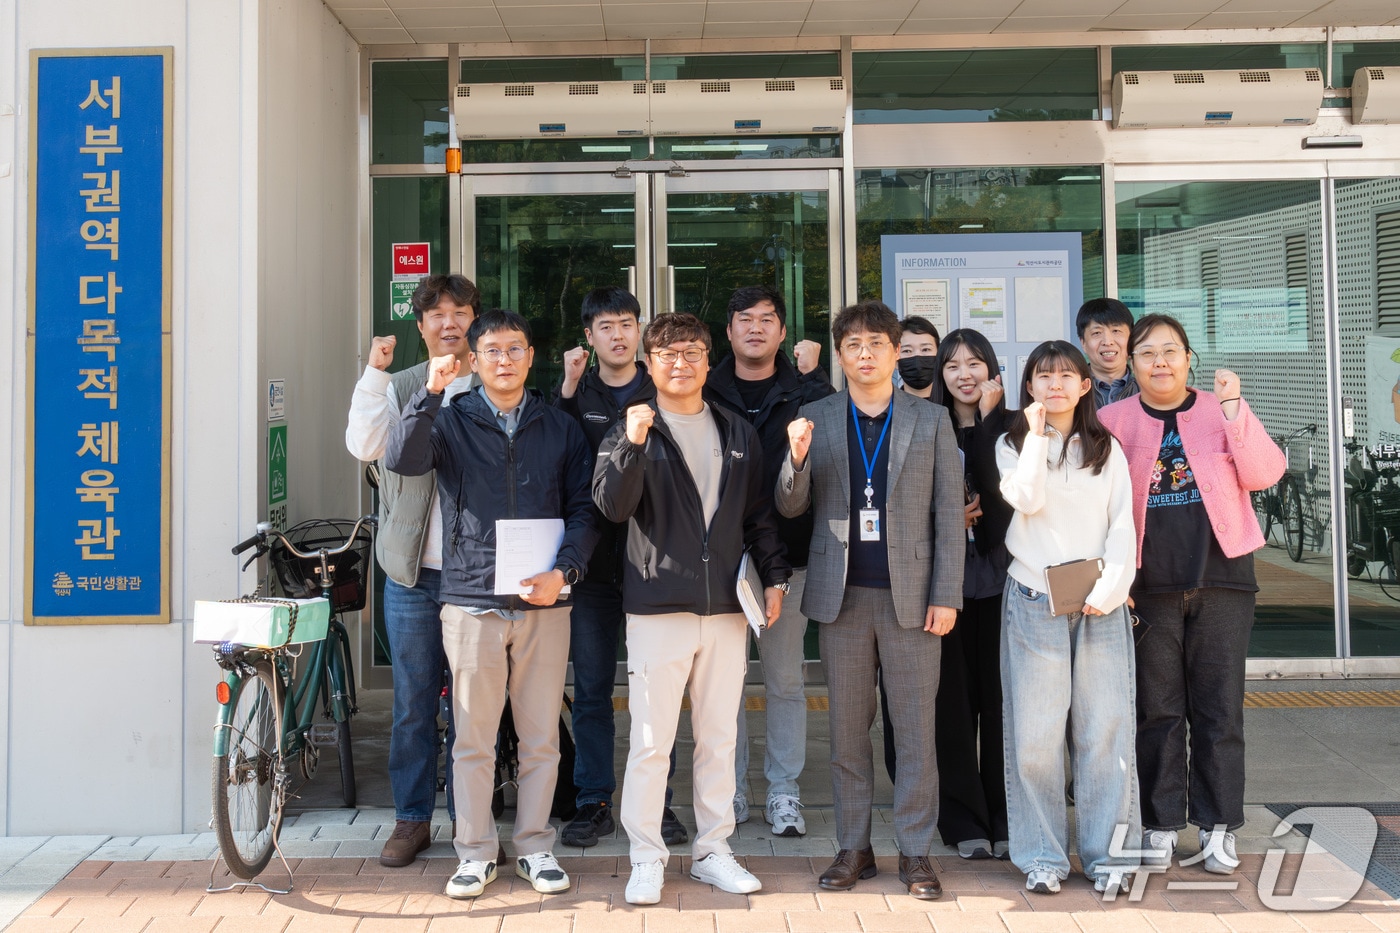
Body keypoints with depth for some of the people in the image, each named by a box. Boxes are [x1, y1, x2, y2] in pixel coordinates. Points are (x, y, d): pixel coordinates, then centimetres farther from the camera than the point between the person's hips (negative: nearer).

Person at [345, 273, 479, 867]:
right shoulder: (399, 388, 7)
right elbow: (364, 445, -9)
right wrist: (375, 371, -12)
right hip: (413, 571, 1)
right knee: (413, 702, 7)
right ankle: (411, 819, 20)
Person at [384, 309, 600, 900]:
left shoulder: (560, 429, 11)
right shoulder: (451, 421, 7)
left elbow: (583, 512, 7)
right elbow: (400, 459, -12)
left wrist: (563, 572, -9)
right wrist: (430, 392, -21)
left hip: (544, 602, 1)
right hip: (472, 601, -1)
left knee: (541, 737, 7)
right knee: (473, 739, 5)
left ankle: (534, 847, 21)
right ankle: (475, 853, 17)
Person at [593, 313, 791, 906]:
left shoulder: (739, 435, 13)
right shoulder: (631, 431, 2)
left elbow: (758, 514, 17)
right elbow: (612, 505, -13)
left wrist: (773, 575, 9)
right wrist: (632, 445, -26)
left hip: (727, 609, 4)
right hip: (657, 606, -3)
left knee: (719, 738, 10)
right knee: (651, 740, 0)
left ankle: (713, 850, 22)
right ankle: (646, 858, 12)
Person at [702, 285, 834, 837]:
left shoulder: (805, 391, 5)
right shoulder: (706, 392, 6)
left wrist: (812, 374, -11)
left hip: (786, 557, 0)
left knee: (785, 678, 7)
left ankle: (784, 791, 18)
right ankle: (729, 789, 19)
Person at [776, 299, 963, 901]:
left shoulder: (931, 421, 6)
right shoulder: (814, 421, 7)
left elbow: (948, 513, 3)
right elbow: (791, 507, 6)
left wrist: (946, 596, -4)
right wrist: (797, 459, -15)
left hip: (911, 595, -1)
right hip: (843, 596, 1)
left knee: (916, 730, 3)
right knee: (847, 730, 8)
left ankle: (915, 852, 13)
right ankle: (853, 848, 18)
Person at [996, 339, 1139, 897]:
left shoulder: (1107, 449, 13)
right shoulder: (1014, 445, 9)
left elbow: (1122, 522, 5)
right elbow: (1026, 499, -11)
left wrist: (1111, 587, -8)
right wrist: (1036, 435, -8)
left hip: (1100, 601, 1)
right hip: (1034, 600, -1)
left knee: (1105, 726, 0)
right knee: (1035, 730, -1)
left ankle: (1110, 855, 9)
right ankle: (1042, 856, 8)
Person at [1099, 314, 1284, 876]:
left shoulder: (1220, 410, 8)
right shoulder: (1113, 421, 6)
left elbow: (1265, 475, -3)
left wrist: (1235, 411, -13)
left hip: (1221, 577, 0)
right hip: (1148, 586, 0)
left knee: (1220, 707, 3)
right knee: (1157, 708, 4)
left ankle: (1217, 827, 13)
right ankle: (1161, 823, 15)